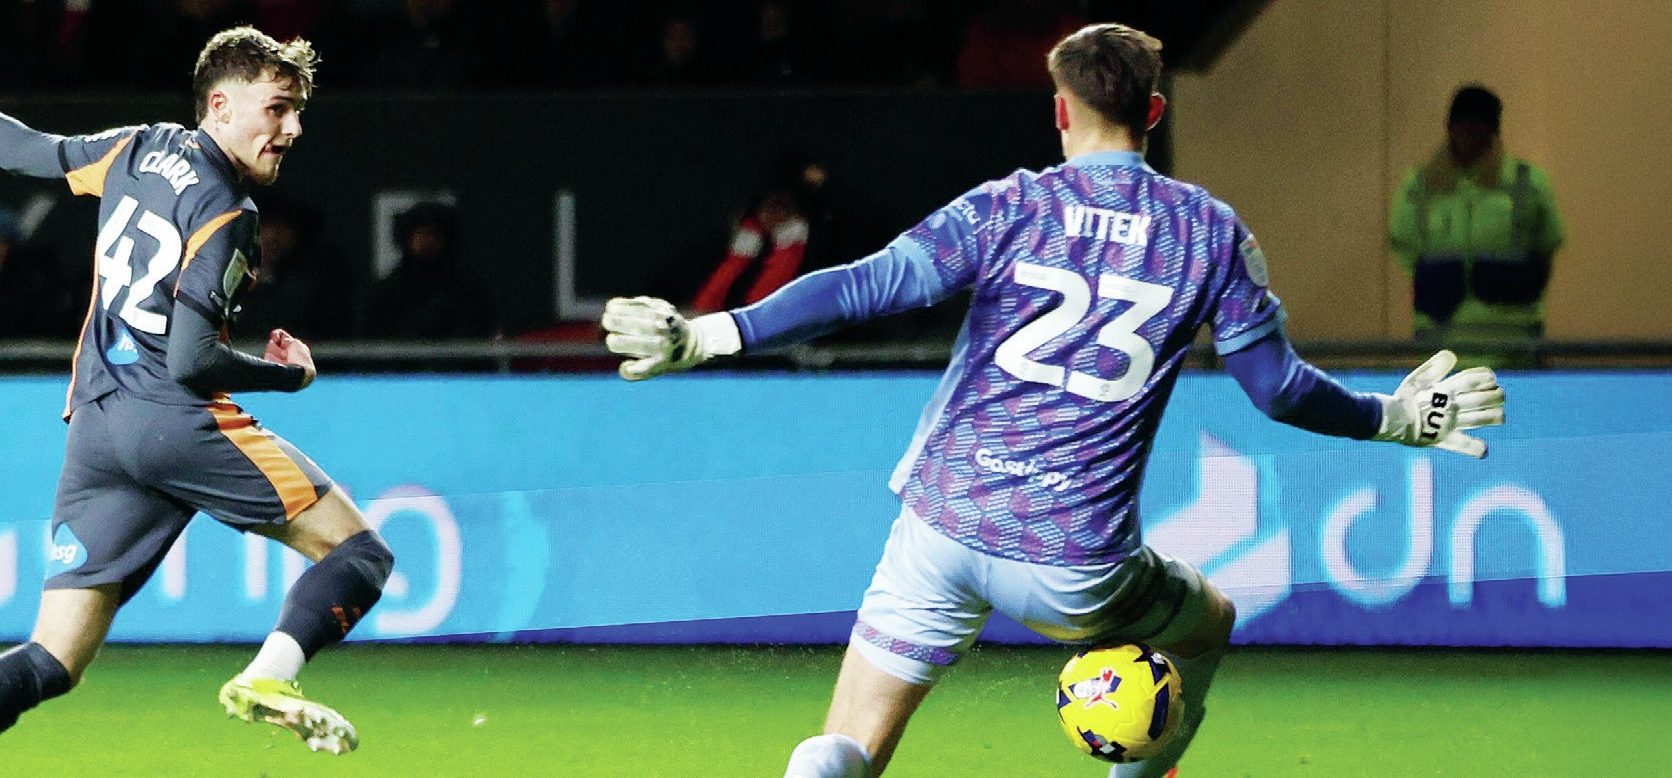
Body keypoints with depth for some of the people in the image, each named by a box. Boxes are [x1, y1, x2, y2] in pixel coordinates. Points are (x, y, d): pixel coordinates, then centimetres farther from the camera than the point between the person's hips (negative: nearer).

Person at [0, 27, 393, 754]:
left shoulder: (139, 148, 13)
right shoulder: (225, 215, -8)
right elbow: (190, 361, -14)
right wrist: (291, 374, 1)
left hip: (93, 424, 7)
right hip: (172, 418, -7)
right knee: (358, 552, 2)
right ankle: (267, 680, -23)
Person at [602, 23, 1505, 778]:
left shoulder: (1007, 208, 2)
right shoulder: (1211, 233, 4)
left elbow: (864, 286, -9)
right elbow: (1281, 388, 7)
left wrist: (707, 336, -10)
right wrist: (1400, 419, 22)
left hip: (943, 527, 0)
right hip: (1076, 564, 0)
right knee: (1207, 623, 32)